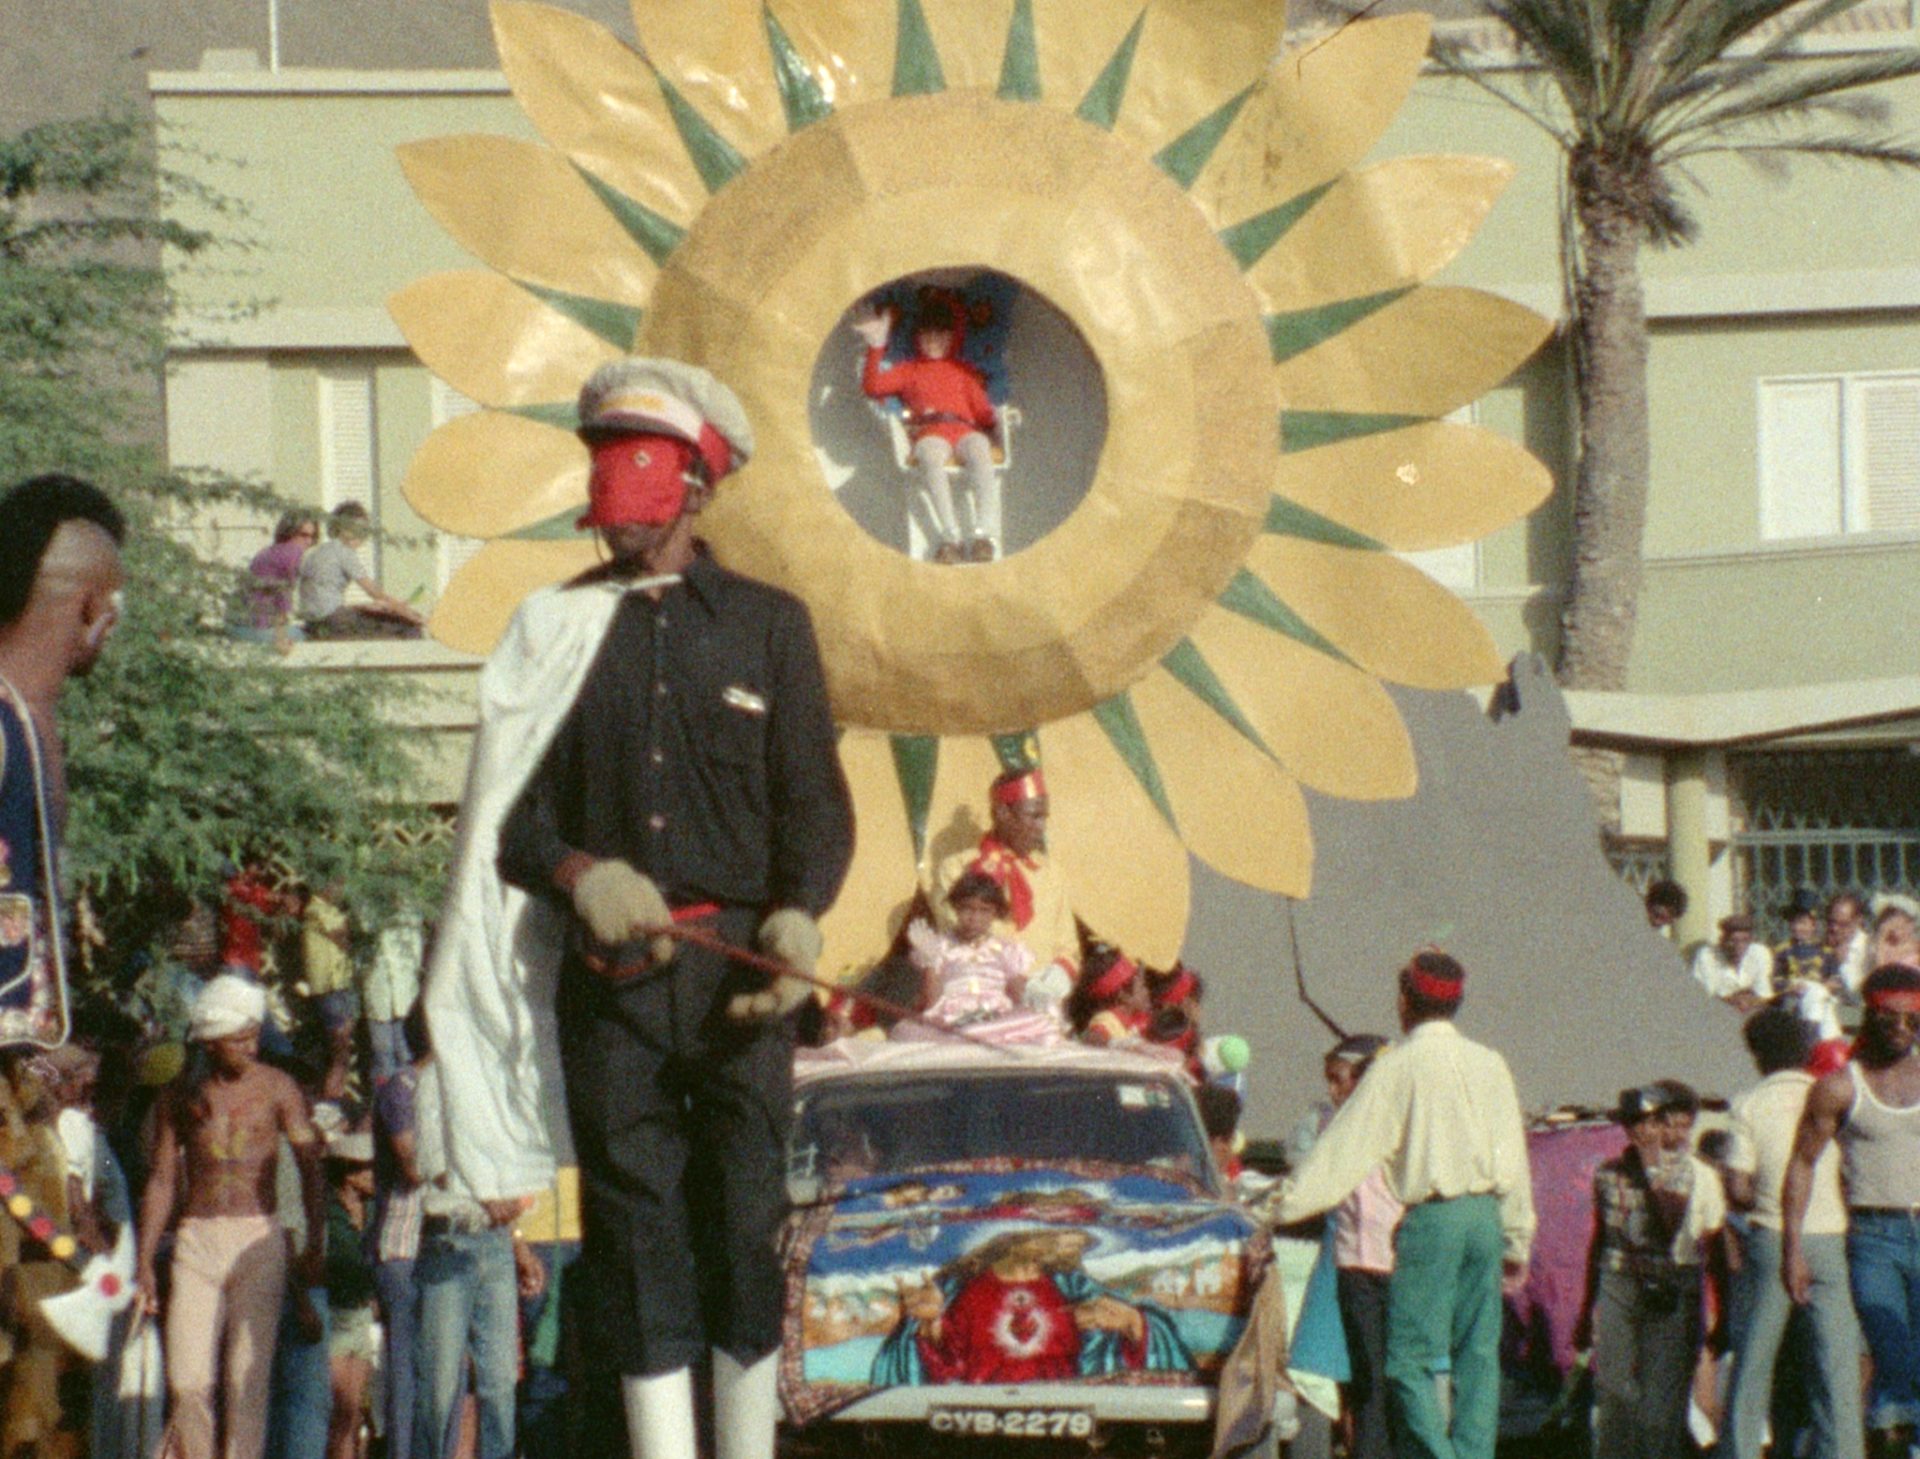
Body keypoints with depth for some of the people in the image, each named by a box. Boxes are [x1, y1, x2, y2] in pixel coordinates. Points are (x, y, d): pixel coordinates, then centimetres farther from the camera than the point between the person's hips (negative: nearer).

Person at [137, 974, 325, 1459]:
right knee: (187, 1381, -6)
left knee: (247, 1378, -8)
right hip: (196, 1241, 2)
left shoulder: (277, 1088, 2)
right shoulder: (182, 1096, 8)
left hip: (258, 1239, -2)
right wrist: (144, 1263, 7)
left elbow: (310, 1165, -3)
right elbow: (161, 1181, 12)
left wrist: (315, 1246, -13)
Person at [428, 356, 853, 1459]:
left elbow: (817, 801, 6)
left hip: (737, 974, -1)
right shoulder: (559, 631, 12)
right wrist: (579, 874, -11)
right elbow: (511, 810, 9)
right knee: (634, 1223, 0)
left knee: (746, 1220, -2)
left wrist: (798, 917, -11)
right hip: (607, 981, 1)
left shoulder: (768, 625, 9)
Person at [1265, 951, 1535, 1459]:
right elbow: (1514, 1158, 16)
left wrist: (1285, 1204, 1)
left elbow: (1344, 1150, -5)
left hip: (1431, 1217, -5)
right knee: (1478, 1351, 8)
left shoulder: (1397, 1067, -5)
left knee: (1411, 1356, -3)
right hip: (1486, 1215, 5)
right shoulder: (1489, 1064, 11)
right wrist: (1517, 1240, 24)